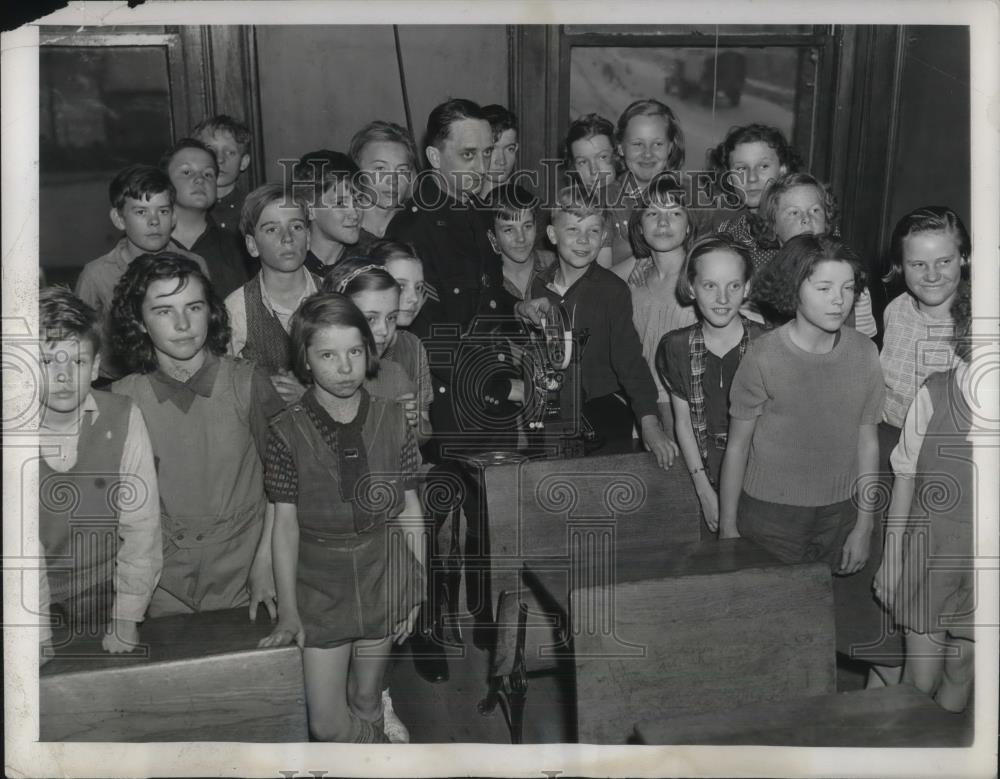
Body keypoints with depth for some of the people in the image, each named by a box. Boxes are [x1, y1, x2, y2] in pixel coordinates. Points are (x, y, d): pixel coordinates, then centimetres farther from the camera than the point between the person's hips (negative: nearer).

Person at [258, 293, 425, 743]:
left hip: (382, 575, 1)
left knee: (366, 701, 16)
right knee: (327, 724, 0)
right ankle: (377, 744, 29)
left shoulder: (390, 420, -6)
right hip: (321, 582, -1)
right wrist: (288, 611, -7)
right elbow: (285, 524, -8)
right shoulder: (288, 431, -11)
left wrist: (417, 588, 3)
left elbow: (409, 509, 1)